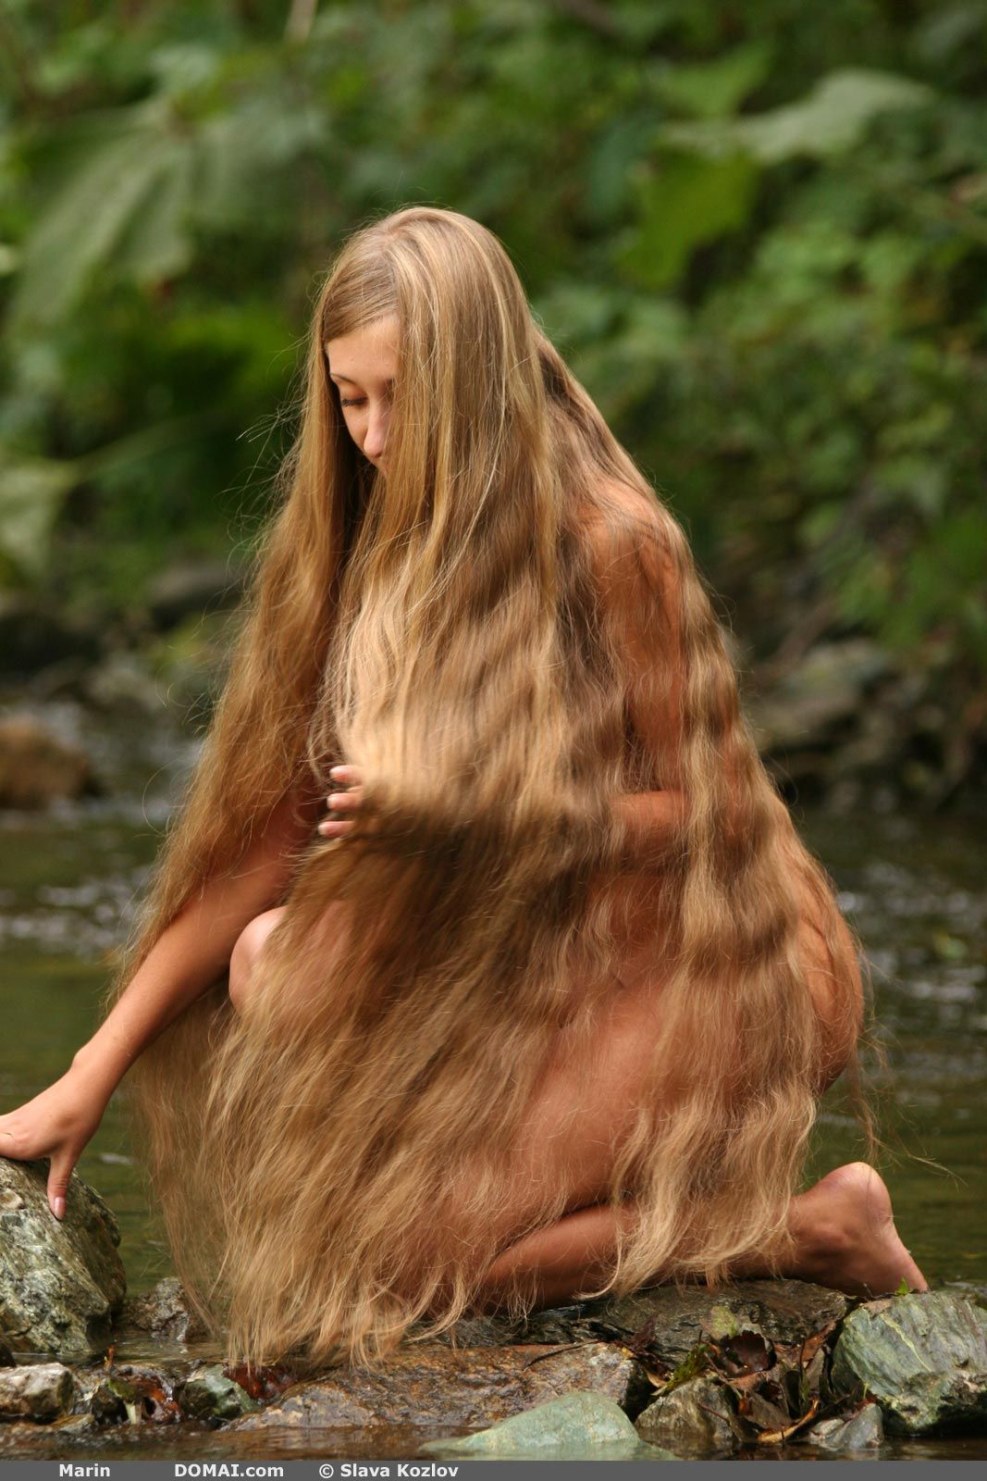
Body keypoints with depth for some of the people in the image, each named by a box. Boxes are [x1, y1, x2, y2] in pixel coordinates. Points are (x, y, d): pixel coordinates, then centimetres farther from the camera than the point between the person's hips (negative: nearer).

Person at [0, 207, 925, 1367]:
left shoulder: (613, 546, -21)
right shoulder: (369, 545, -1)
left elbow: (701, 815, -16)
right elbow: (272, 826, -2)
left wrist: (468, 805, -30)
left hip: (682, 975, -7)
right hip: (526, 957, 8)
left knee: (395, 1266, -17)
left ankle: (814, 1230, -2)